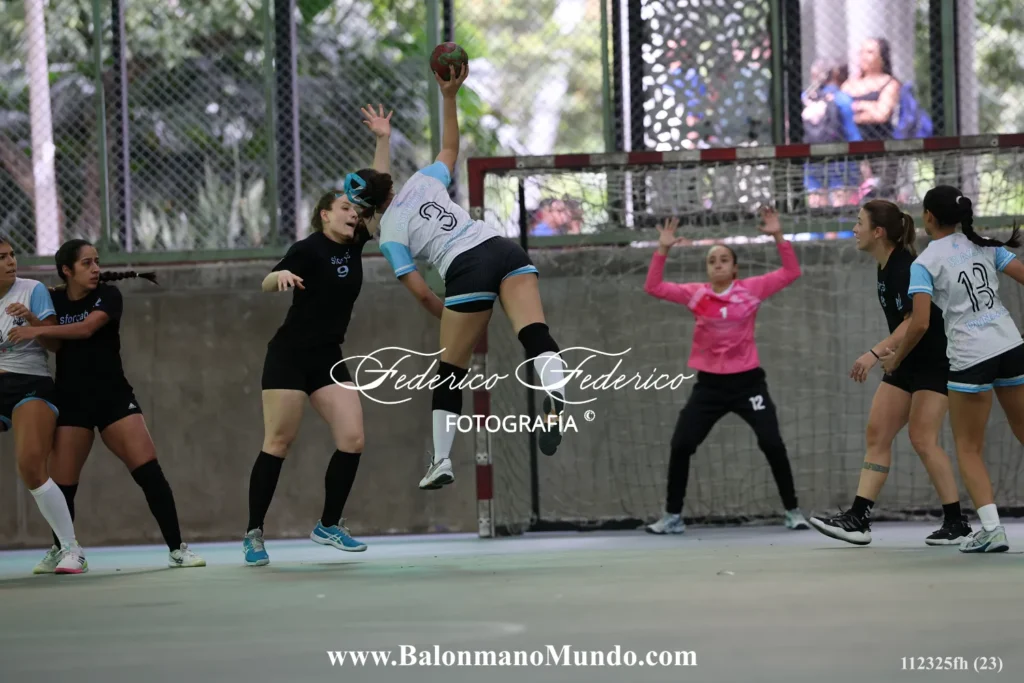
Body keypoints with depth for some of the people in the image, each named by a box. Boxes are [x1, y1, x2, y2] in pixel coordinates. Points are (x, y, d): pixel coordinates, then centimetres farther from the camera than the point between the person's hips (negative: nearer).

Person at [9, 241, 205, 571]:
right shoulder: (54, 301, 5)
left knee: (149, 471, -12)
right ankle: (59, 550, 24)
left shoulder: (108, 295, -4)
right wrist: (27, 318, -6)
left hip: (114, 396, -1)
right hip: (71, 402, 1)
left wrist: (38, 330, -27)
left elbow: (86, 328, -21)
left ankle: (177, 549, -8)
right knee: (62, 483, 0)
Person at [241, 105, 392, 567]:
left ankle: (329, 525, 7)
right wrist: (280, 275, -42)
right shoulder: (308, 249, -11)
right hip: (289, 355, -6)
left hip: (328, 359, 6)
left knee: (352, 439, -6)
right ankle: (254, 534, 1)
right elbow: (267, 284, -19)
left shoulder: (353, 244, 6)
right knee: (278, 443, -6)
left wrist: (384, 141, 3)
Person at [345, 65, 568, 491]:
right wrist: (449, 96, 42)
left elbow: (421, 293, 8)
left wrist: (454, 322, 20)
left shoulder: (390, 234, 12)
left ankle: (441, 461, 18)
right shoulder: (423, 181, 22)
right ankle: (555, 396, -50)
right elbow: (450, 147, 41)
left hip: (466, 271, -3)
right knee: (535, 333, -19)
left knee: (450, 372, 13)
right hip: (504, 250, 3)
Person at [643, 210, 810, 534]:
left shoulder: (751, 289, -3)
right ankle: (673, 517, 8)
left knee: (772, 444, -7)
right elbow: (653, 287, 0)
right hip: (710, 383, 2)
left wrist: (778, 236, -15)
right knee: (680, 446, -4)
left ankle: (792, 511, 7)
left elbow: (791, 273, -4)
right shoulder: (695, 294, 1)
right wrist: (662, 249, -10)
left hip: (747, 380, -2)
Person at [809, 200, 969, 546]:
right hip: (907, 362, 10)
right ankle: (858, 520, -2)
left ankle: (957, 524, -2)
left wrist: (876, 353, -37)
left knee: (922, 439, -11)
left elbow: (915, 321, -30)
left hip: (935, 361, -10)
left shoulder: (904, 267, -21)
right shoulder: (886, 267, 7)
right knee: (877, 433, 2)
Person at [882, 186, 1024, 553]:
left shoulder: (924, 264, -4)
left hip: (970, 357, -4)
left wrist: (896, 359, 4)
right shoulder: (985, 245, 8)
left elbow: (919, 324, -11)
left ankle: (992, 529, -7)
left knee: (968, 448, 7)